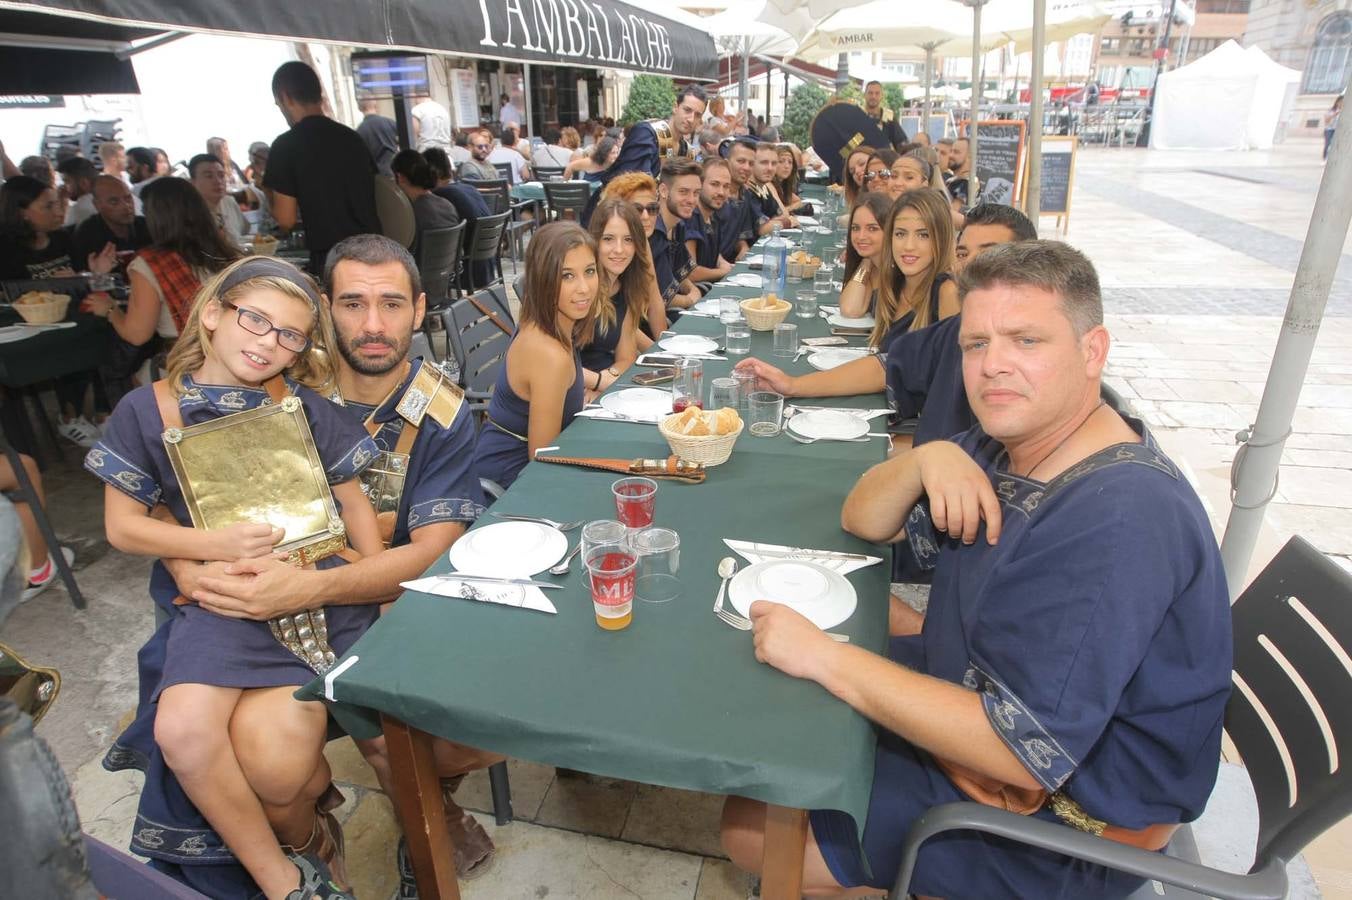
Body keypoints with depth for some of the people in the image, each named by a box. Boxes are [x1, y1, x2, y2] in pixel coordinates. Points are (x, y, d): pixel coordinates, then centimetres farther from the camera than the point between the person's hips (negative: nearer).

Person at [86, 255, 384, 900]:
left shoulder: (305, 407, 5)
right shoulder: (146, 411, 6)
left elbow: (353, 503, 9)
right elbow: (122, 526, 8)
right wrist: (214, 544, -10)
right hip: (213, 592, 2)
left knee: (272, 753, -22)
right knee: (183, 730, -25)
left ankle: (302, 837, 17)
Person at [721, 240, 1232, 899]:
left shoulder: (1120, 522, -32)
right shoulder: (1003, 449, -3)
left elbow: (1025, 754, -34)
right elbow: (863, 521, 2)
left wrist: (826, 657, -30)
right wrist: (926, 459, -20)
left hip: (1054, 820, -8)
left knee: (753, 832, -8)